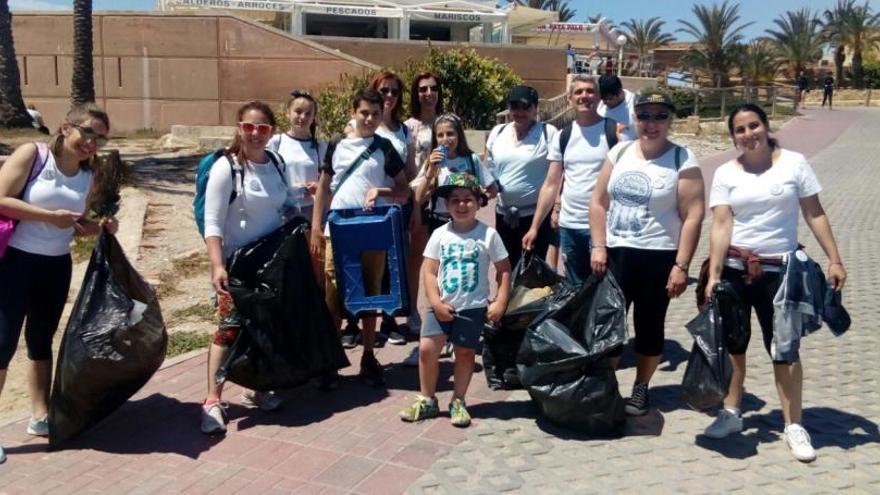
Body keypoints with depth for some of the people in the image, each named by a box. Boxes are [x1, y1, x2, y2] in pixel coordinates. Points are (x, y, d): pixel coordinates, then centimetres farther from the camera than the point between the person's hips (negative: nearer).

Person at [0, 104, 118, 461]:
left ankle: (40, 416, 26)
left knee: (41, 341, 16)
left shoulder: (88, 175, 6)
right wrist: (50, 216, -22)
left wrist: (101, 227, -5)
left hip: (56, 267, 6)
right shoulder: (31, 154, -10)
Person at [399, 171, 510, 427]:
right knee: (426, 348, -3)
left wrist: (500, 302, -8)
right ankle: (427, 401, 14)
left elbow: (504, 270, -1)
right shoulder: (440, 234, -2)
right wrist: (436, 303, -11)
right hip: (442, 305, 2)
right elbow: (429, 271, -2)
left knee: (464, 352, 8)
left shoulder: (488, 234, -6)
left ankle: (458, 402, 24)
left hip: (473, 307, -1)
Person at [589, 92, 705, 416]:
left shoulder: (683, 161, -6)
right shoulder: (620, 152, 7)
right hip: (615, 253, 4)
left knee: (649, 326, 8)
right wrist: (599, 246, 0)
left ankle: (640, 388, 25)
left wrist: (681, 266, -15)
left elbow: (692, 217, -10)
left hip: (658, 257, -3)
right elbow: (599, 202, 9)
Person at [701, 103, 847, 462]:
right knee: (732, 343, 10)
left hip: (781, 271, -1)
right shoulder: (726, 173, 0)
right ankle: (731, 413, 25)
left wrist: (834, 260, -5)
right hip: (735, 270, 2)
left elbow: (815, 215, 0)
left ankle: (793, 425, 13)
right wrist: (713, 275, -13)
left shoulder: (794, 163, -2)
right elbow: (721, 225, -6)